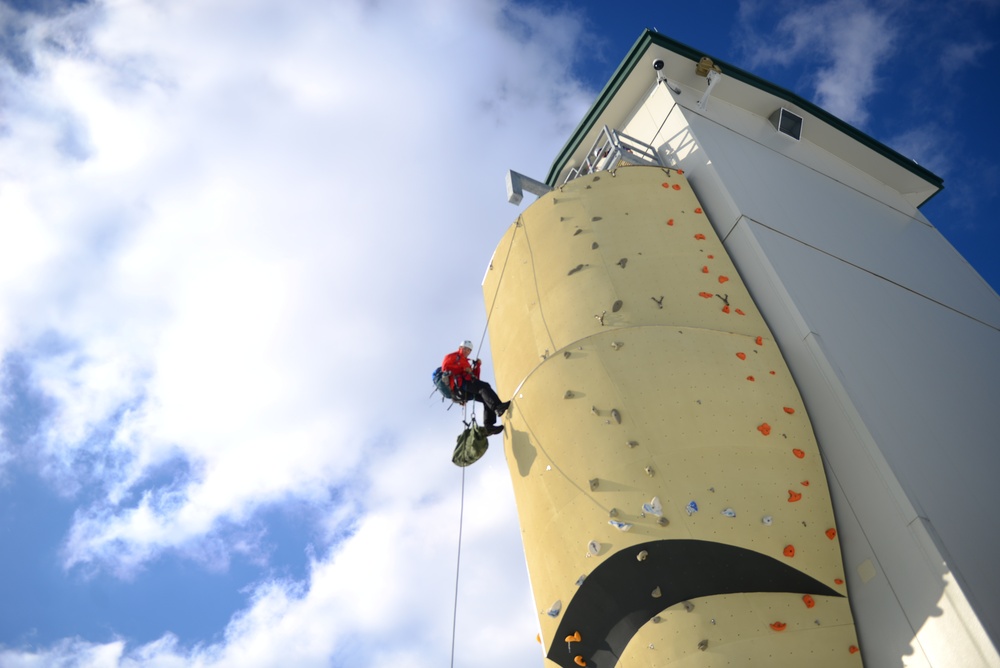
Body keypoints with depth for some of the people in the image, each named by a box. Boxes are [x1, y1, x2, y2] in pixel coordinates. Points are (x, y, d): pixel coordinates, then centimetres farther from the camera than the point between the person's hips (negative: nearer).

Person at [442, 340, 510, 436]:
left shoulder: (466, 362, 37)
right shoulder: (452, 356, 17)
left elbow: (475, 379, 26)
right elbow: (445, 367, -5)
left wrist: (476, 367, 12)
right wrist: (463, 369, -8)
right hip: (458, 385, -8)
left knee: (487, 399, -7)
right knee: (484, 386, -26)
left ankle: (489, 425, -18)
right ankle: (498, 406, -45)